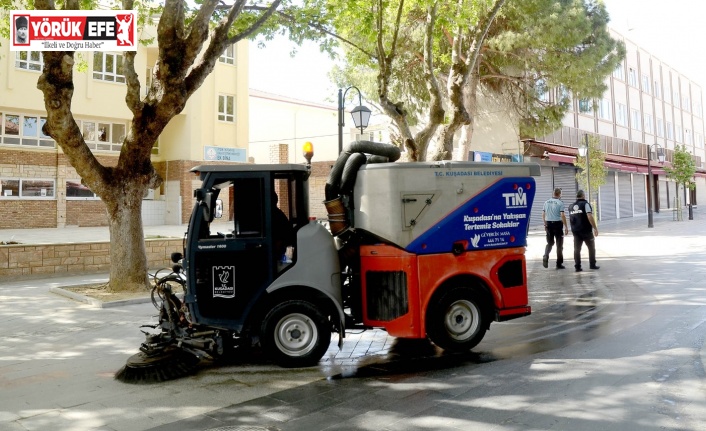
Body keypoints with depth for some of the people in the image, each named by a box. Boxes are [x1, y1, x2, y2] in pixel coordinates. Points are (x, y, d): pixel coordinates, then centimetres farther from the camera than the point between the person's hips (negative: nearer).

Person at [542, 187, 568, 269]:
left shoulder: (546, 202, 6)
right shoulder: (560, 203, -9)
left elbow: (543, 215, 9)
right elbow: (562, 215, -14)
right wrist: (566, 227, -9)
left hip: (549, 224, 4)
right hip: (557, 223, -4)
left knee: (550, 243, 15)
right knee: (559, 244, 6)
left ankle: (545, 256, -11)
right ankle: (559, 264, 10)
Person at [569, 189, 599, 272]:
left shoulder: (571, 206, 11)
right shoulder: (585, 204, -8)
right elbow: (590, 216, -18)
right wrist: (595, 228, -15)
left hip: (575, 231, 5)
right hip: (586, 231, -5)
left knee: (577, 249, 5)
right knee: (591, 248, 11)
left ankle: (577, 267, 1)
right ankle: (592, 265, 15)